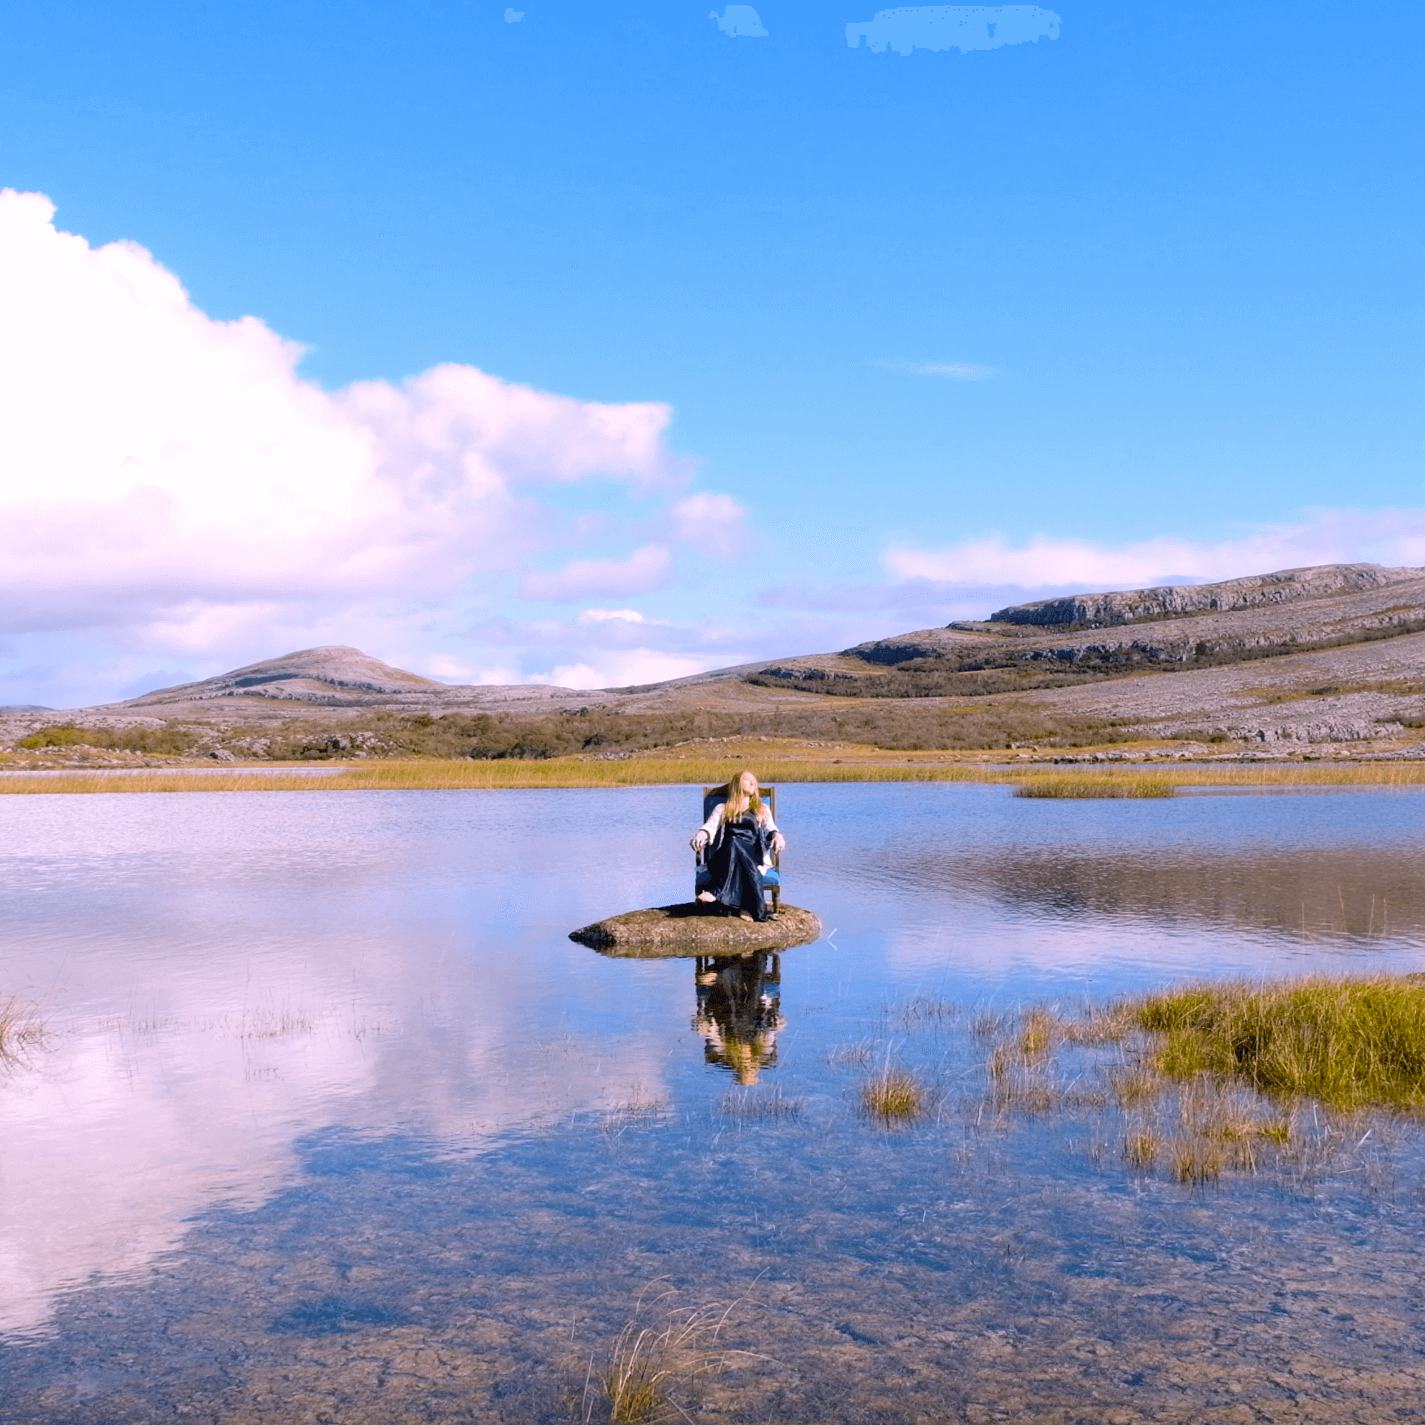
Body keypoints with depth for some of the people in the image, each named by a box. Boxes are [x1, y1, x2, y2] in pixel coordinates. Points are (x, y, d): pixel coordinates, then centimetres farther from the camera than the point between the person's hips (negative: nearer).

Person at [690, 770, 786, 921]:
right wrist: (701, 835, -16)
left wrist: (776, 835, -13)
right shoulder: (722, 809, 25)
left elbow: (770, 829, 12)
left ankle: (717, 891, -51)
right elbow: (710, 826, 9)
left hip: (754, 854, 0)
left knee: (735, 842, -35)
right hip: (724, 854, 0)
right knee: (733, 840, -37)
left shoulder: (762, 809, 28)